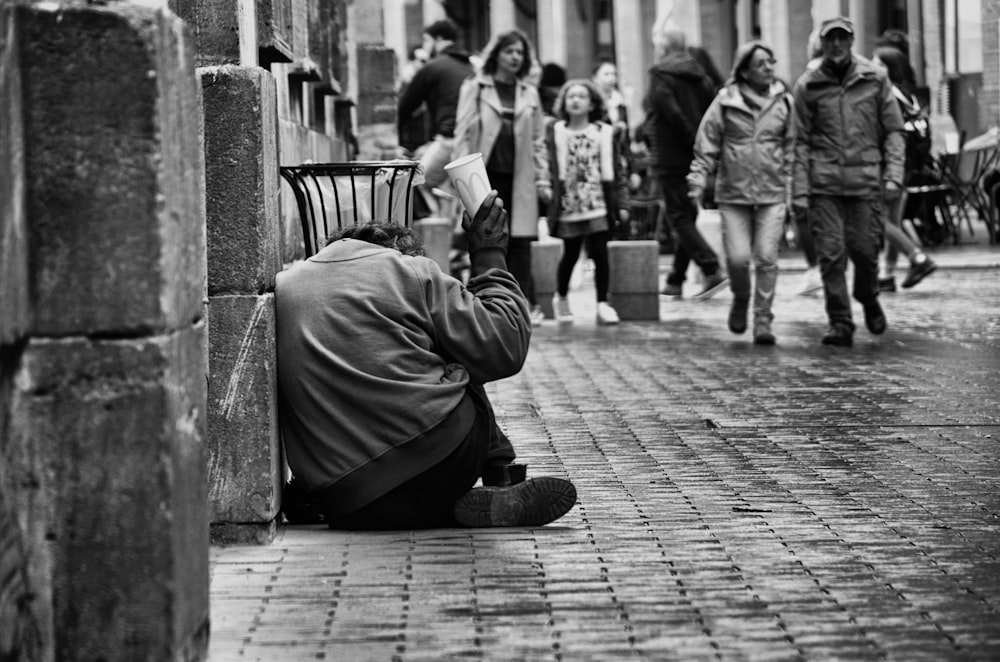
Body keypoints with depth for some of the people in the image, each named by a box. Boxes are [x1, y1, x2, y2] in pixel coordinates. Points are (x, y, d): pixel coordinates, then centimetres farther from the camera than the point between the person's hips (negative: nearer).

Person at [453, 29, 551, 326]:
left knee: (519, 241, -2)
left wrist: (543, 179, 9)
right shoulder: (475, 88, 5)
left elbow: (538, 140, 15)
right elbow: (463, 133, 1)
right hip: (486, 175, -2)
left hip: (519, 178, 2)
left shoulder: (529, 93, 14)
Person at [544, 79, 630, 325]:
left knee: (600, 254, -6)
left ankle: (603, 304, 2)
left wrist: (621, 203, 0)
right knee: (570, 254, 10)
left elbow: (616, 171, 4)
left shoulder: (604, 133, 4)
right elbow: (548, 167, 0)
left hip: (598, 205, 0)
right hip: (568, 204, 0)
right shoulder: (554, 132, 3)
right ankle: (561, 298, 32)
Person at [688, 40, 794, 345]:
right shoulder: (726, 101, -2)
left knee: (767, 257, -7)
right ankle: (740, 300, 24)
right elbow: (707, 143, 1)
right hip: (733, 193, -1)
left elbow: (792, 146, 7)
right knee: (737, 257, -6)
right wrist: (698, 179, -7)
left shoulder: (784, 102, 3)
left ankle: (763, 320, 3)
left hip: (772, 193, 1)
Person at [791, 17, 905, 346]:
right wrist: (800, 191, -2)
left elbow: (893, 130, 6)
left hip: (865, 180, 0)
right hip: (824, 183, 0)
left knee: (865, 249, 2)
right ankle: (840, 324, 1)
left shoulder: (875, 80, 4)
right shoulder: (808, 86, 3)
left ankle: (869, 299, 32)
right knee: (831, 254, -5)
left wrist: (893, 175, -4)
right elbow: (801, 142, 4)